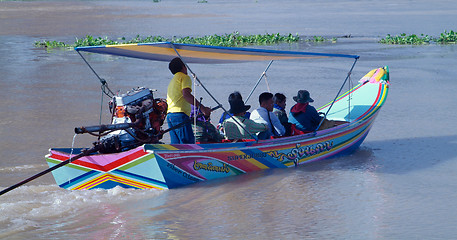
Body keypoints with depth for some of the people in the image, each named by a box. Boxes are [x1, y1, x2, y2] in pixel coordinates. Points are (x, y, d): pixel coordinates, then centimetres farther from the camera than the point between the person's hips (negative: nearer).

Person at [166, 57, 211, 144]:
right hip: (180, 114, -9)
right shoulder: (184, 77, -1)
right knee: (189, 145, -15)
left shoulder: (172, 81, 27)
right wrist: (201, 107, -24)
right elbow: (186, 94, -18)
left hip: (169, 115, 9)